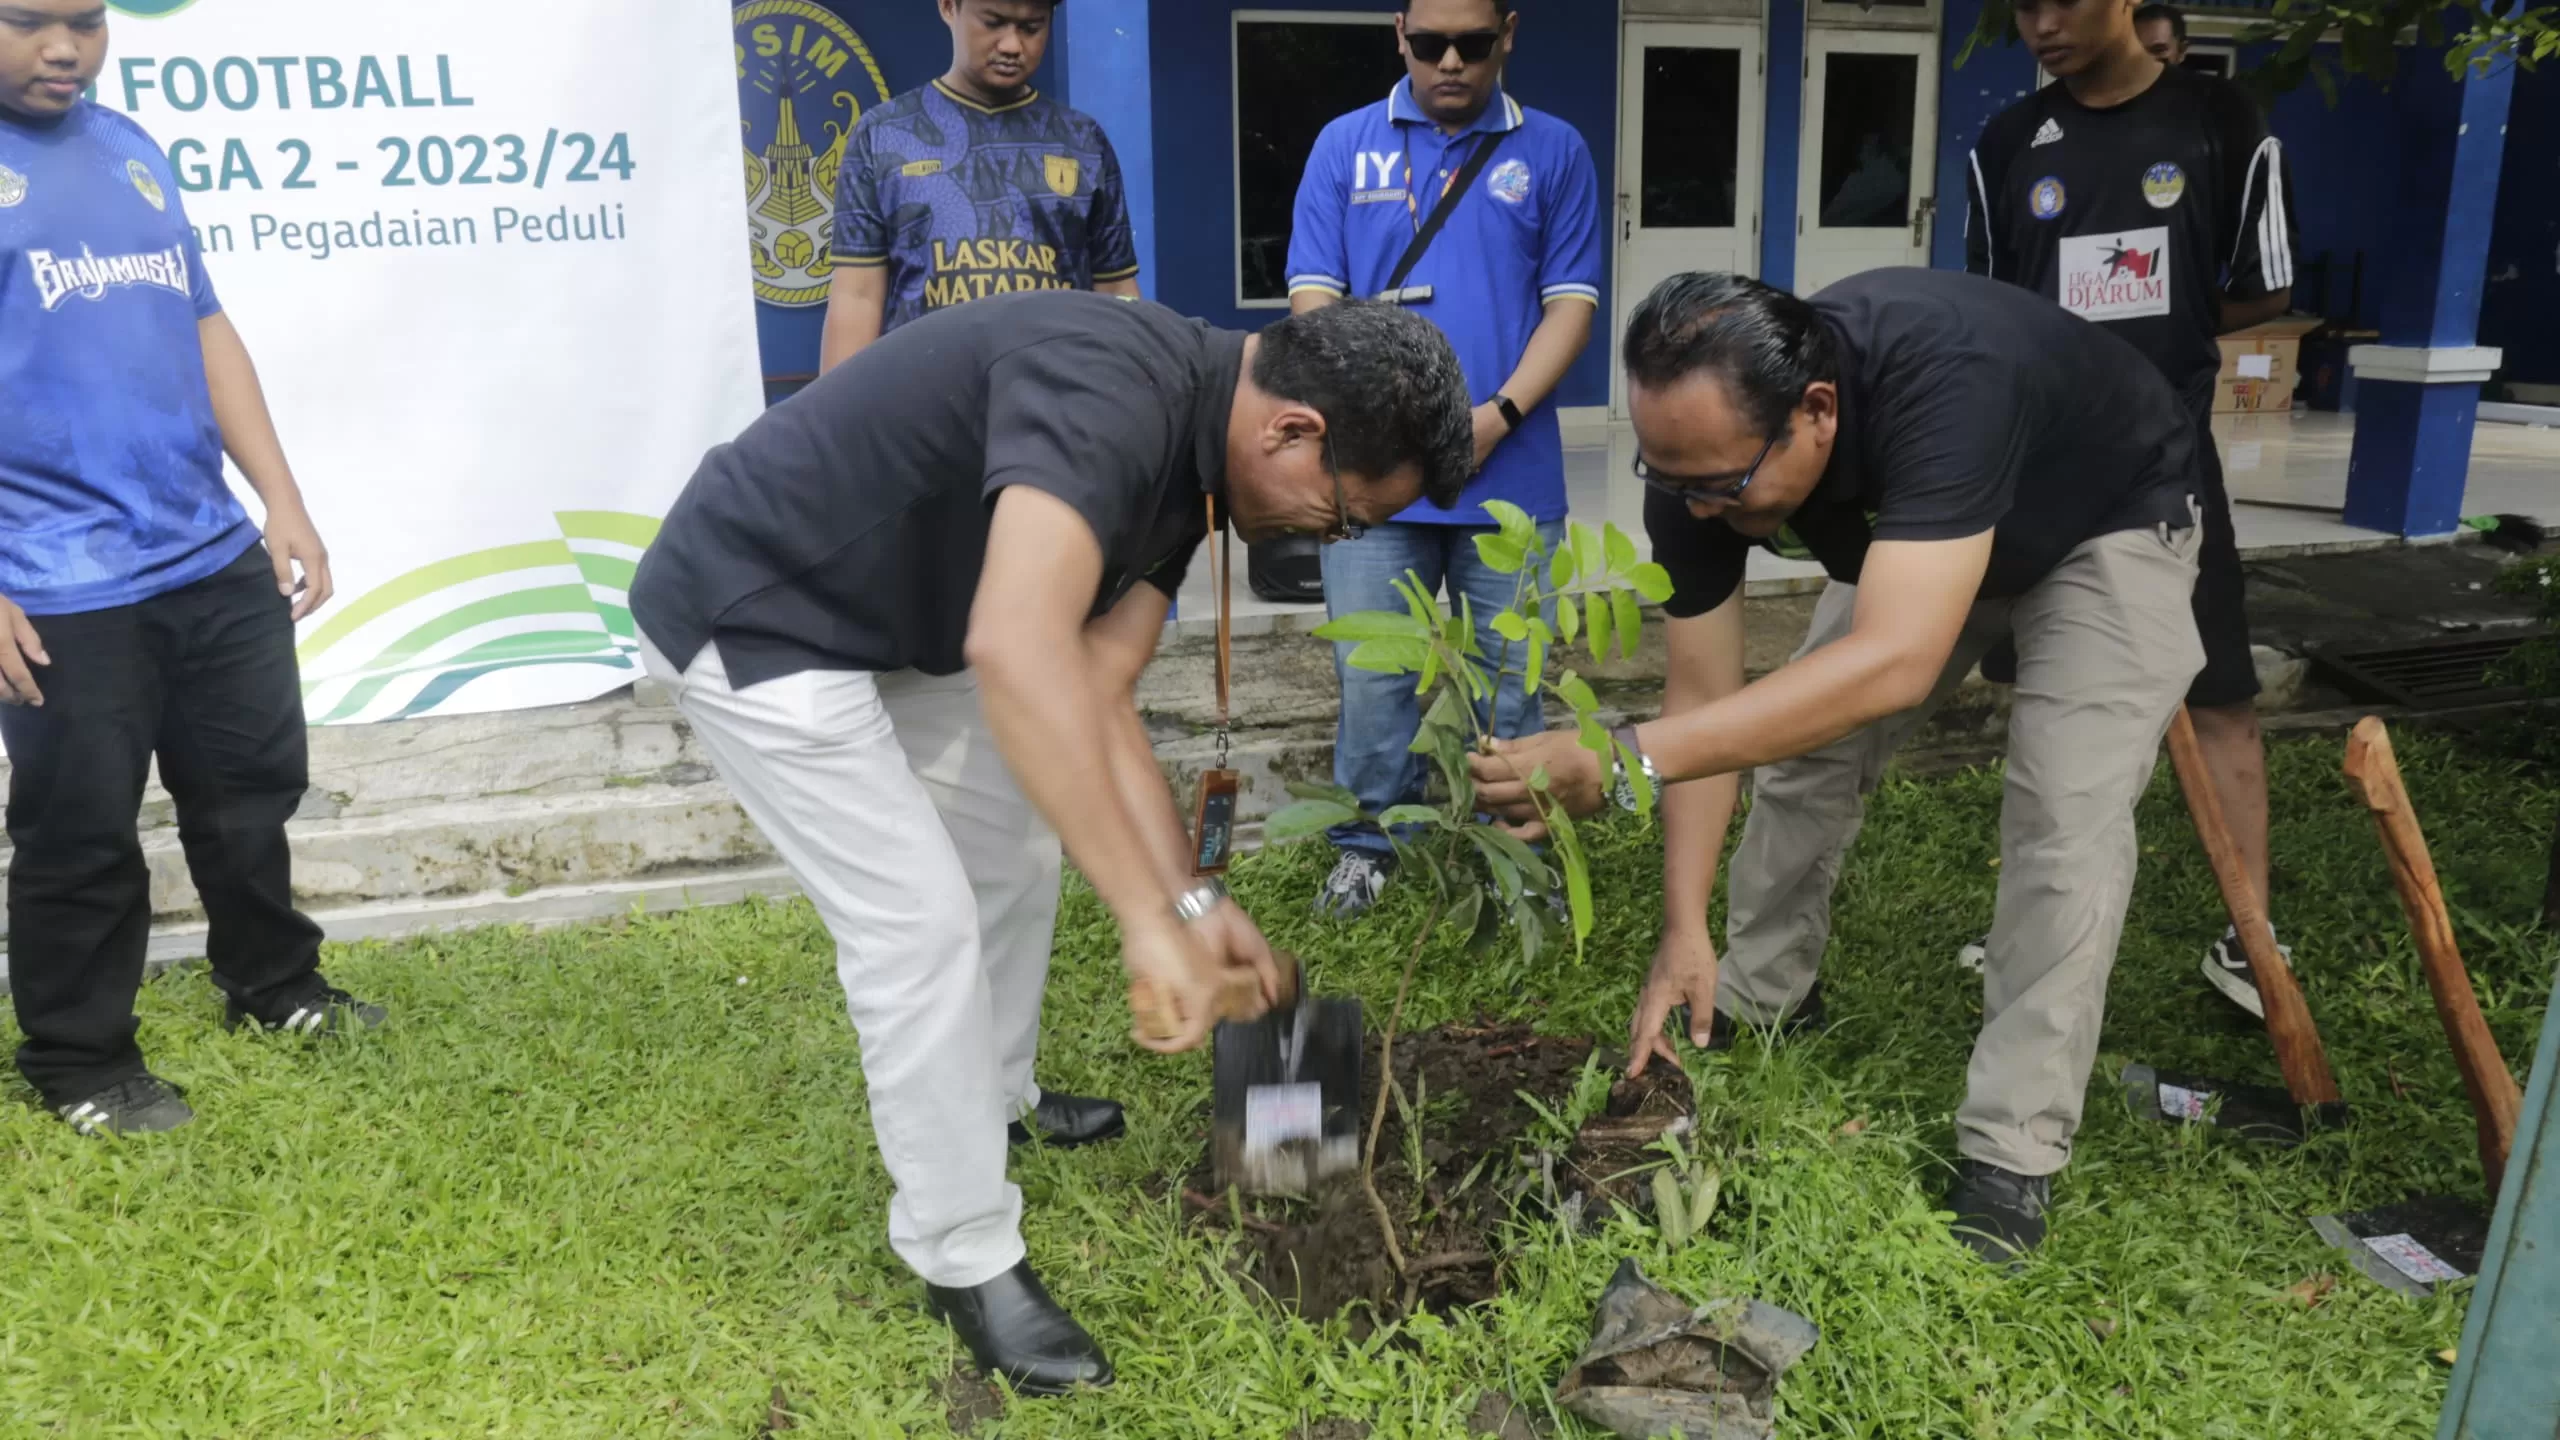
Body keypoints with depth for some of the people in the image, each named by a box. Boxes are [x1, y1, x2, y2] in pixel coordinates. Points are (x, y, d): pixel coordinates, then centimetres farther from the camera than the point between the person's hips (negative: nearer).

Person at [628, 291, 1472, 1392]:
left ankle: (996, 1103, 41)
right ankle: (963, 1257, 12)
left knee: (1017, 854, 18)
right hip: (757, 619, -10)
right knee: (920, 926, -7)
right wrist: (1150, 918, -43)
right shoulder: (1111, 387, -31)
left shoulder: (1183, 457, 0)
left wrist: (1189, 896, -4)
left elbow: (1096, 693, 2)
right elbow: (1020, 648, -47)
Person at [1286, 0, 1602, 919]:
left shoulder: (1554, 152, 5)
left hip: (1510, 472, 0)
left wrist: (1499, 414, -13)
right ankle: (1370, 842, 23)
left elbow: (1571, 302, 1)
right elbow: (1313, 295, 3)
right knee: (1372, 675, 6)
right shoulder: (1344, 146, 6)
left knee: (1507, 678, 9)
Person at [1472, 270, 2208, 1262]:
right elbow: (1704, 694, -22)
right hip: (1905, 532, 5)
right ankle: (1759, 995, 25)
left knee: (2068, 810, -19)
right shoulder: (1700, 449, -27)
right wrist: (1685, 933, -26)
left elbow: (1894, 663, -54)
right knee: (1799, 736, 1)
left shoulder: (1943, 379, -46)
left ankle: (2012, 1158, -8)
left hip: (2105, 527, -5)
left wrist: (1624, 761, -61)